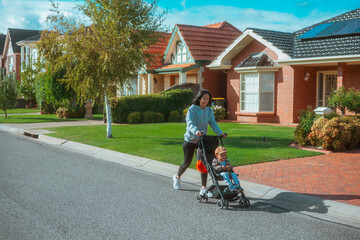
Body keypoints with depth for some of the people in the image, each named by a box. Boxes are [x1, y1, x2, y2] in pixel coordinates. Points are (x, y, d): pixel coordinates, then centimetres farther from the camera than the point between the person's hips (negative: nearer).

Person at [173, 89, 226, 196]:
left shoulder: (209, 110, 1)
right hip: (190, 140, -4)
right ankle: (177, 177, 40)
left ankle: (203, 188, 1)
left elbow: (213, 123, -6)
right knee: (187, 163, 9)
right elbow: (190, 123, -28)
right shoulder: (192, 109, -14)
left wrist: (220, 132, -24)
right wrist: (196, 131, -48)